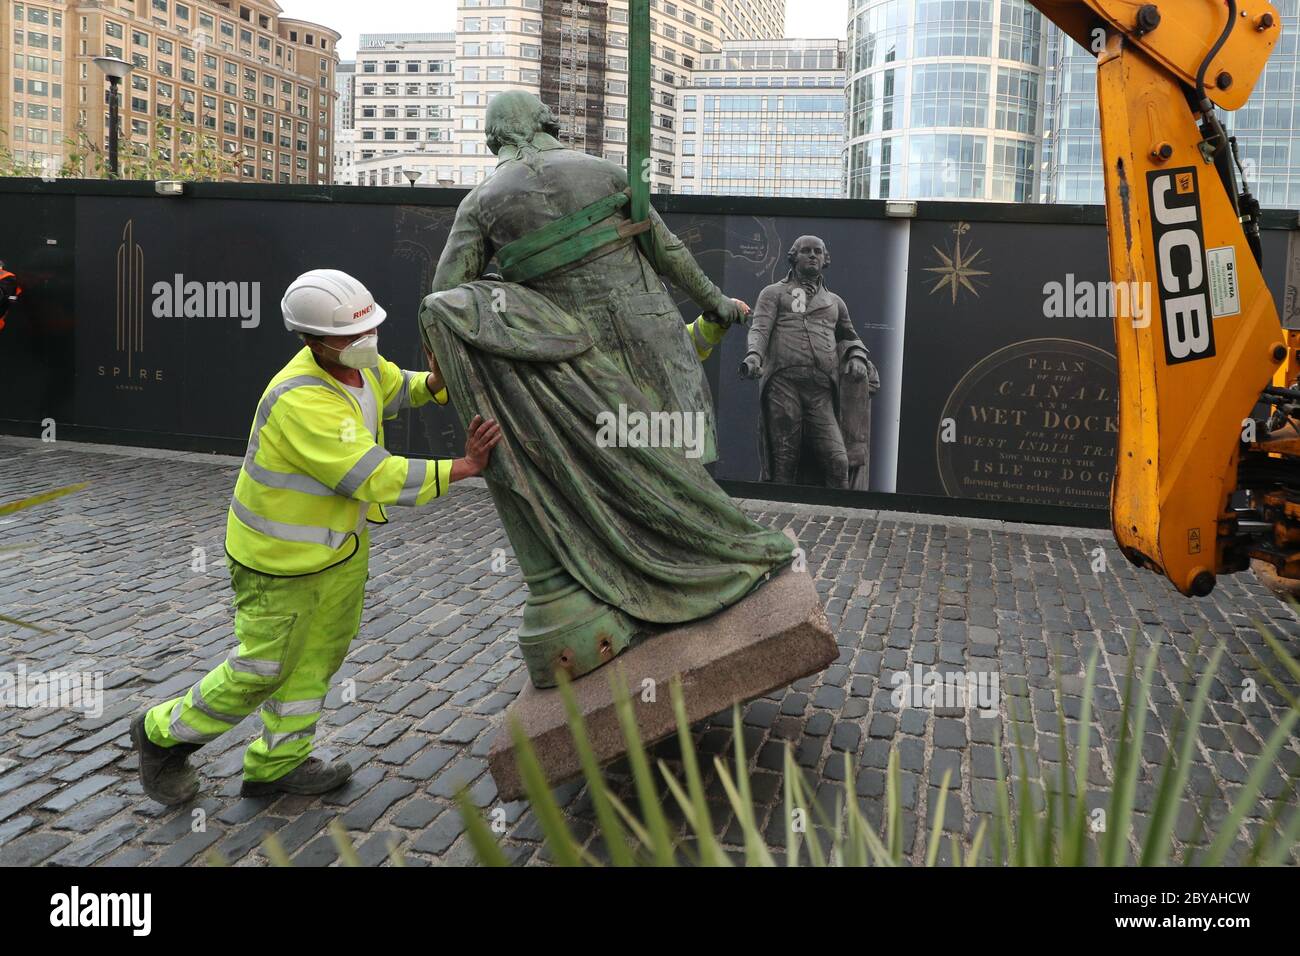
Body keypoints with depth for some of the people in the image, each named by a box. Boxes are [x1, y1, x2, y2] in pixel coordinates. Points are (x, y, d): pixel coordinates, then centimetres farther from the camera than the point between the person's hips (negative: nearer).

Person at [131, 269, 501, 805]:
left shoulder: (358, 361, -6)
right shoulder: (301, 401, -33)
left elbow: (395, 388, 17)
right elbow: (374, 478, -36)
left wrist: (435, 383, -5)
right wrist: (461, 468, -35)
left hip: (340, 540, 9)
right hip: (282, 559, -9)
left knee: (320, 655, 18)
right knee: (262, 670, 7)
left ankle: (276, 764, 36)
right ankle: (163, 734, 32)